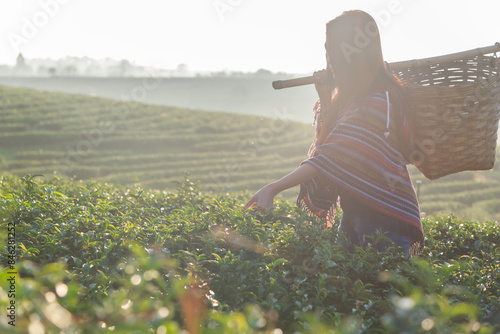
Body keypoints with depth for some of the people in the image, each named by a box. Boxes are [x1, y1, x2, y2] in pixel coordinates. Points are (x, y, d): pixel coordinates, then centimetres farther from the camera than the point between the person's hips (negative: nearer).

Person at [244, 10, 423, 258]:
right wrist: (326, 99, 1)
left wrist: (272, 189, -29)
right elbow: (327, 142, 13)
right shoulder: (351, 96, 11)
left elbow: (333, 156, -26)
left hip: (384, 222, -9)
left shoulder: (380, 101, -20)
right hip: (354, 216, 9)